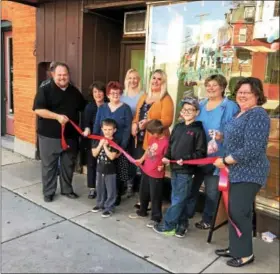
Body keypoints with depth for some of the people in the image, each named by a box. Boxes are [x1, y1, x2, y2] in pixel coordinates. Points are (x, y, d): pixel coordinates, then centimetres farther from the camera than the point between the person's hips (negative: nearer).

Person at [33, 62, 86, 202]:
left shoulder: (74, 91, 10)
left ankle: (67, 189, 29)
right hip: (49, 136, -4)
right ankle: (48, 192, 20)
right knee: (49, 165, 5)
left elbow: (84, 109, 18)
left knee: (68, 165, 14)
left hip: (70, 136, 4)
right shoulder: (45, 90, -6)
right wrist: (57, 116, -24)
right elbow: (38, 109, -15)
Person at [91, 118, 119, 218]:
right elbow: (94, 154, -4)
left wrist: (105, 146, -20)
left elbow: (112, 156, -21)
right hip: (99, 169, 5)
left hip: (110, 171, -5)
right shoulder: (98, 140, 0)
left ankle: (109, 208, 16)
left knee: (110, 190, 5)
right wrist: (100, 145, -15)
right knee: (100, 189, 19)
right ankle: (100, 204, 36)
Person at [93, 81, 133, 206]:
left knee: (119, 172, 2)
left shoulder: (125, 108, 0)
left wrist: (123, 146, -14)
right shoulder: (102, 108, 9)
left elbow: (128, 129, -6)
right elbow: (96, 126, 8)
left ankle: (118, 195, 18)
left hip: (119, 146, -2)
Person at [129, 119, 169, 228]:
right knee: (143, 193, 22)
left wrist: (162, 165, -31)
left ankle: (156, 218, 23)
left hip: (156, 174, -8)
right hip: (146, 170, 8)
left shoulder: (166, 142, -24)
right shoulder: (152, 138, 1)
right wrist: (141, 159, 18)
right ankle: (142, 211, 43)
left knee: (155, 196, 6)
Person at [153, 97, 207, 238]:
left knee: (178, 200, 2)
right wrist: (167, 156, -1)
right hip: (174, 168, 7)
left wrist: (186, 159, -23)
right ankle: (182, 224, 28)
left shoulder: (198, 130, -8)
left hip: (186, 170, -7)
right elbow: (171, 144, 15)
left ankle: (168, 225, 12)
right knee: (179, 198, 15)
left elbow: (200, 152, -12)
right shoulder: (178, 127, 11)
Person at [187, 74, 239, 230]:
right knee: (191, 185, 17)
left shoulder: (230, 107, -8)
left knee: (211, 190, 8)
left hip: (215, 156, -6)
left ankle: (207, 219, 26)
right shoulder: (201, 105, 12)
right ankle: (186, 214, 34)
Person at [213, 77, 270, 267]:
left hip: (249, 173, -9)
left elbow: (251, 149, -26)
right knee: (234, 211, 15)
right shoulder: (242, 113, 11)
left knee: (239, 212, -1)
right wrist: (222, 137, 7)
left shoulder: (257, 115, -19)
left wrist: (224, 161, -19)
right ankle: (235, 248, 30)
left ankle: (245, 254, 17)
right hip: (237, 172, 9)